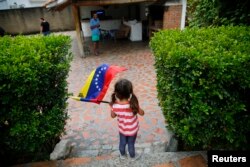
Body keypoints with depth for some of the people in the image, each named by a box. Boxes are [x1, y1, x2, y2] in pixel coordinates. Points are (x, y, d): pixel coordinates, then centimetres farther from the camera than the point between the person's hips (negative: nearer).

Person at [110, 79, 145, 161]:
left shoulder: (115, 105, -28)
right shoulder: (133, 105, -35)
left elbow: (113, 116, -7)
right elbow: (142, 113, -16)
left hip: (122, 129, 2)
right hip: (132, 130, -2)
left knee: (122, 143, 29)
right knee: (131, 144, 24)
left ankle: (122, 155, 56)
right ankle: (133, 156, 51)